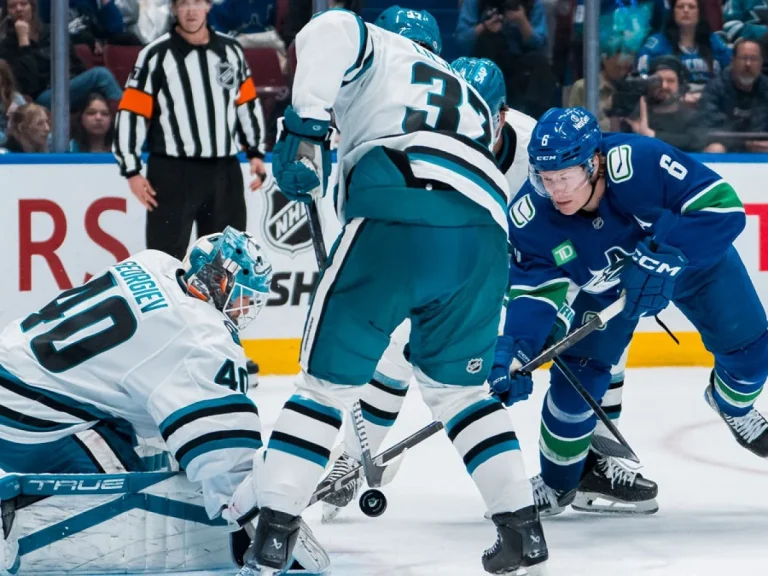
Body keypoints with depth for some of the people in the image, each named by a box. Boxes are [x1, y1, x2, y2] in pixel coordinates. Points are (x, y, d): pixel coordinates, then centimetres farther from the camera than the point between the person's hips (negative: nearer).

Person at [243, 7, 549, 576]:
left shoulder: (381, 49, 25)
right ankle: (524, 529, 17)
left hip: (396, 218, -5)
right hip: (485, 239, 5)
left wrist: (306, 126, -5)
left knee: (328, 379, 4)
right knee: (458, 386, 24)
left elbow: (330, 32, 0)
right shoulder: (472, 101, 40)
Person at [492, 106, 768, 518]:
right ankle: (557, 482, 10)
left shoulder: (641, 162, -43)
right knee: (579, 372, -10)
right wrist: (514, 350, -44)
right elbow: (534, 291, -27)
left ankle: (733, 404, 39)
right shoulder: (530, 218, -32)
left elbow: (724, 207, -40)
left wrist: (665, 256, -49)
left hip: (696, 255, -1)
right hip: (603, 282, 1)